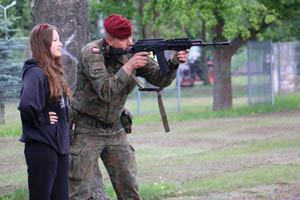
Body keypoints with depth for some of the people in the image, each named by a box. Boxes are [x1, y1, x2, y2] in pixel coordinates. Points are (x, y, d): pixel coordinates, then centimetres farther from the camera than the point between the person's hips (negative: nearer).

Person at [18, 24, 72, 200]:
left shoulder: (53, 73, 15)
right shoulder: (35, 73, -14)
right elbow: (26, 106, -30)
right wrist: (42, 120, -15)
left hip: (60, 146, 9)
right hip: (42, 147, -9)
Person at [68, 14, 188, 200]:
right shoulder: (91, 53, -18)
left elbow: (159, 79, -2)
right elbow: (105, 91, -29)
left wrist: (174, 62, -20)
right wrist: (129, 66, -28)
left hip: (115, 130, 6)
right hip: (87, 130, -6)